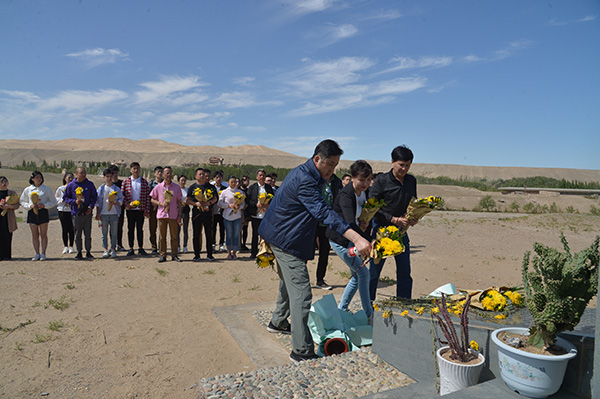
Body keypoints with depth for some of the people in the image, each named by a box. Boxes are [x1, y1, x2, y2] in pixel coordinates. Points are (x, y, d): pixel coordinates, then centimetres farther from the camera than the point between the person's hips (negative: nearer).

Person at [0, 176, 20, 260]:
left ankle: (7, 256, 5)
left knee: (7, 237, -1)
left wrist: (8, 206, -14)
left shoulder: (12, 193, 10)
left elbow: (17, 204, 3)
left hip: (8, 218, 0)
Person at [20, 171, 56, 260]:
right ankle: (37, 254, 10)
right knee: (35, 235, 4)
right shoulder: (27, 190, 8)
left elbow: (53, 201, 5)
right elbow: (22, 202, 12)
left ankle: (43, 253, 5)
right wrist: (30, 205, -8)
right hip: (32, 213, 2)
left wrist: (44, 205, -11)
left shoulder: (46, 189, 4)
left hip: (43, 212, -2)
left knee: (43, 234, 0)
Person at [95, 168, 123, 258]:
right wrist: (98, 214, 2)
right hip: (103, 214, 0)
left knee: (114, 233, 1)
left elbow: (121, 200, 7)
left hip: (114, 214, 0)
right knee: (104, 233, 3)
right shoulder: (100, 189, 8)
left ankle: (113, 249, 9)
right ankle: (105, 250, 10)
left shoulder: (117, 189, 7)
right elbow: (97, 202, 8)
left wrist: (115, 202, -13)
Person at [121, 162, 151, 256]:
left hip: (141, 209, 0)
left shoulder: (144, 181, 4)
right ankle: (131, 248, 12)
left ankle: (140, 248, 14)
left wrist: (147, 210, -2)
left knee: (140, 228, 6)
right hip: (130, 209, 0)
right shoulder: (126, 181, 4)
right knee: (130, 228, 5)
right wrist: (126, 203, -11)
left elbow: (147, 196, 3)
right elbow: (122, 194, 5)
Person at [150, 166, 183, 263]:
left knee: (174, 236, 2)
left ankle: (174, 255, 11)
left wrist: (179, 215, 4)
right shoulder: (158, 187, 5)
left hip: (173, 215, 0)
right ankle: (163, 255, 11)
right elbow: (152, 199, 10)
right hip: (161, 214, 0)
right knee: (162, 236, 4)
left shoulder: (177, 187, 7)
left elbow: (179, 202, 9)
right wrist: (161, 203, -9)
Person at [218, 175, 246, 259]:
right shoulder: (224, 192, 2)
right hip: (227, 216, -1)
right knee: (229, 234, 4)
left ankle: (234, 252, 13)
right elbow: (220, 203, 2)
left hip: (237, 215, 1)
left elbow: (243, 203, 9)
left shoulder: (240, 192, 7)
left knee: (236, 234, 3)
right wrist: (229, 205, -12)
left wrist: (239, 206, -12)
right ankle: (229, 252, 15)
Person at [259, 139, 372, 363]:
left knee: (288, 283, 25)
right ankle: (301, 351, -4)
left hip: (281, 236, 11)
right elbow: (323, 212, -37)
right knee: (301, 293, -10)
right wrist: (356, 238, -44)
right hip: (287, 241, -11)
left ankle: (278, 322, 45)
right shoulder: (304, 180, -25)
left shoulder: (304, 173, 9)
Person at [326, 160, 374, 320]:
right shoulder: (345, 195, -27)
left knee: (357, 275, 12)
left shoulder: (364, 192, -1)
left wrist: (365, 224, -5)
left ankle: (341, 310, 25)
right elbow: (350, 223, -41)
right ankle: (368, 314, 7)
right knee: (363, 272, -6)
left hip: (351, 239, 9)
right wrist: (367, 242, -49)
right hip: (340, 239, -8)